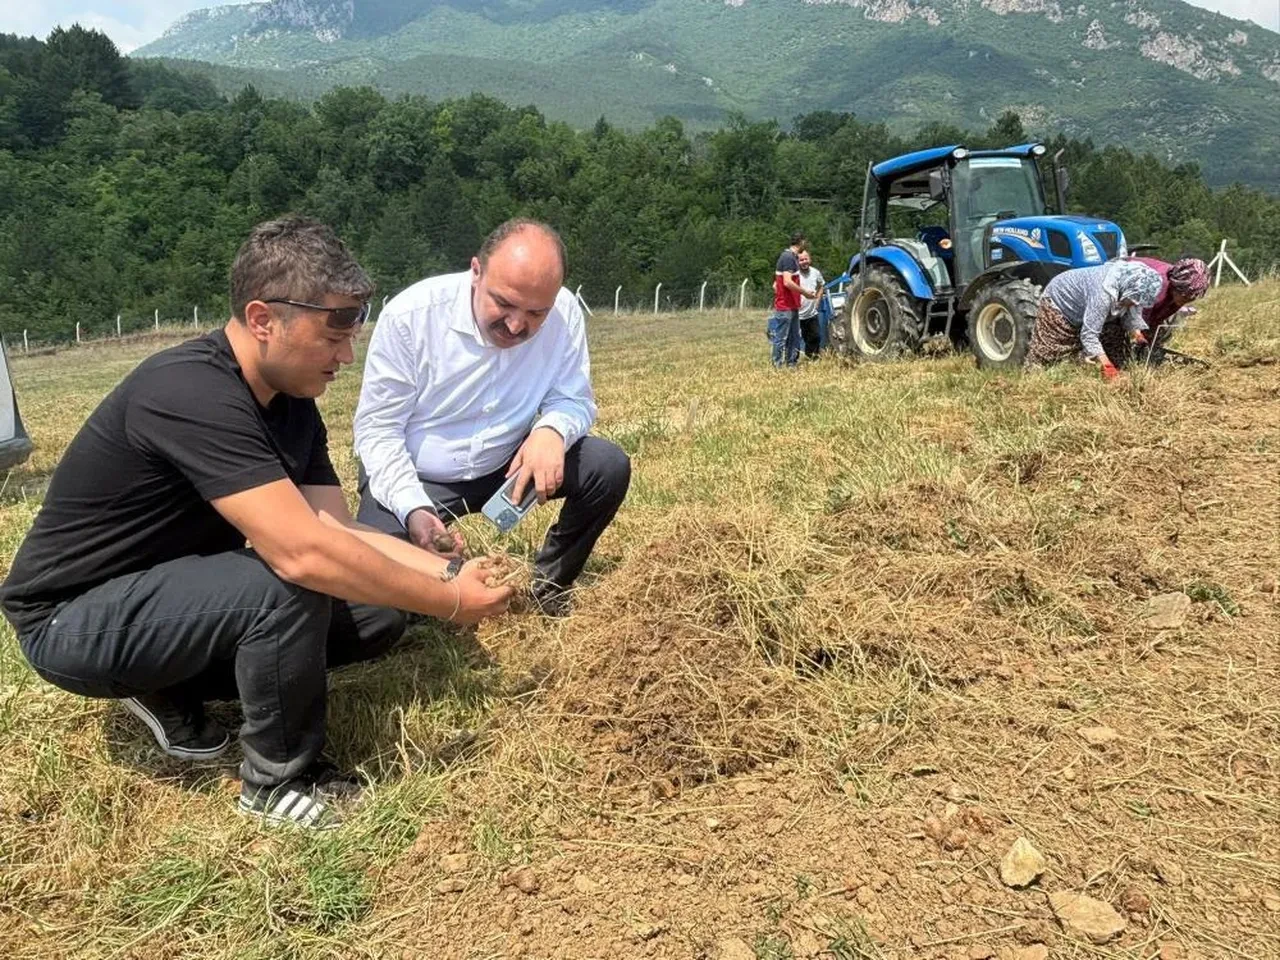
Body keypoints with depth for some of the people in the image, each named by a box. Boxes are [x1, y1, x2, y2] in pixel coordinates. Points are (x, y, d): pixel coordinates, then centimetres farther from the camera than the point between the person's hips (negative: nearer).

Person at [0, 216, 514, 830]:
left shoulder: (293, 404, -3)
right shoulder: (190, 393, -31)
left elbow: (341, 534, -5)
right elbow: (304, 554, -38)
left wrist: (451, 573, -18)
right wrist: (449, 603, -29)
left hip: (171, 590, 8)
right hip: (74, 621, -8)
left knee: (377, 611, -4)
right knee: (290, 585, -32)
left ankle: (173, 689, 9)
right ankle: (279, 780, -8)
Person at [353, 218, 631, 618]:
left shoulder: (565, 314, -17)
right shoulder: (409, 315, -23)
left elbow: (575, 400, -7)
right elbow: (377, 429, -18)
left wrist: (552, 430, -33)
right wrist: (414, 510, -34)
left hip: (507, 465, 3)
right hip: (414, 477, -2)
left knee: (609, 468, -16)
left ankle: (547, 586, 5)